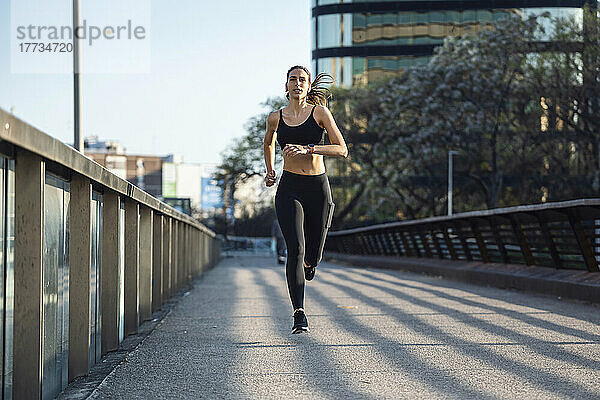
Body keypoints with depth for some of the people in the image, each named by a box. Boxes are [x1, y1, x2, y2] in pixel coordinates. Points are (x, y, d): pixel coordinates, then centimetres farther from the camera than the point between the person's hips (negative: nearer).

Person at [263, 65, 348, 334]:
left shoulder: (320, 113, -1)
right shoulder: (275, 118, 6)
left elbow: (342, 150, -10)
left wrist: (307, 148, -20)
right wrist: (270, 171, 21)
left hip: (318, 188, 0)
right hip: (289, 189, 0)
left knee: (312, 258, 8)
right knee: (295, 249, -18)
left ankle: (307, 265, 47)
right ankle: (299, 314, -16)